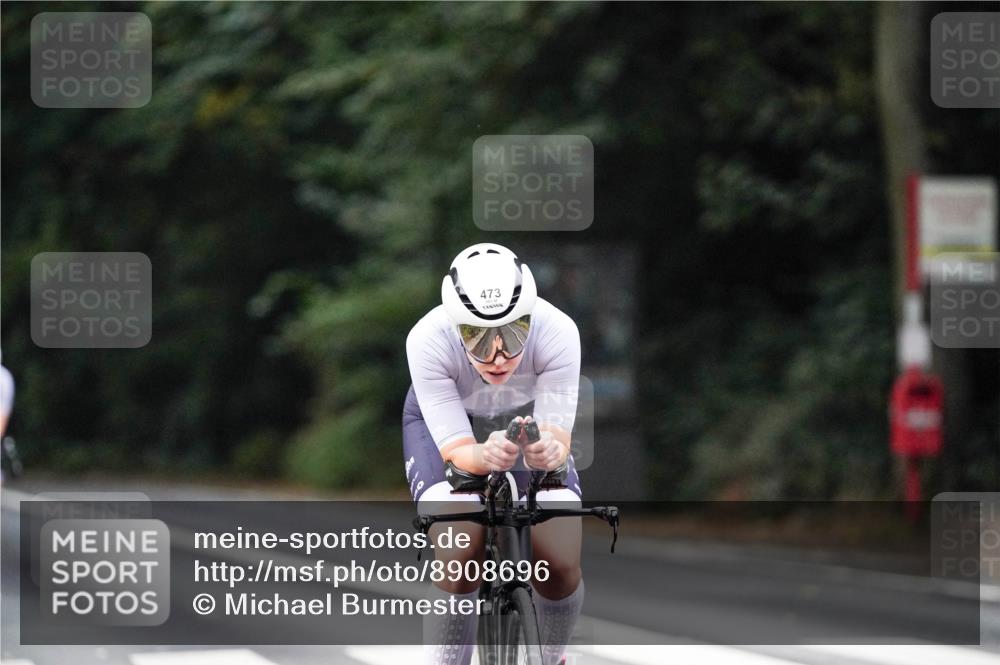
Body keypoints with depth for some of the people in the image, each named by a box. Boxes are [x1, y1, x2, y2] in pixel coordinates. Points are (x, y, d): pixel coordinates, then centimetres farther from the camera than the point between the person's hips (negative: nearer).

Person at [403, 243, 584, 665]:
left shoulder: (557, 333, -35)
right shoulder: (428, 341, -37)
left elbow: (557, 435, -34)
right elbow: (456, 450, -35)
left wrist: (548, 451, -58)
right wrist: (484, 456, -58)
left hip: (527, 420, 1)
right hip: (442, 424, -1)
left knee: (561, 565, -17)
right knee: (460, 556, -27)